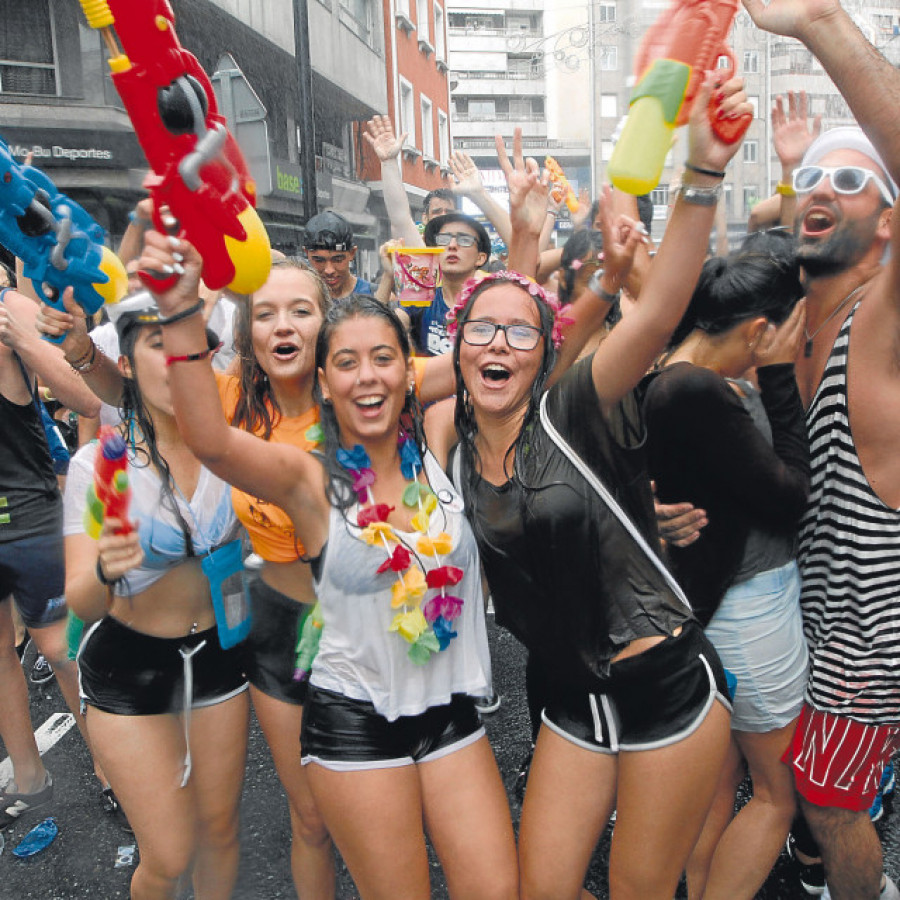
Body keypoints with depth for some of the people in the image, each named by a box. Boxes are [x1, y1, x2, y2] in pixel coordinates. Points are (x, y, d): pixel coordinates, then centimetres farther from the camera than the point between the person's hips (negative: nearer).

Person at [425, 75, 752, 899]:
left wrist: (704, 175, -37)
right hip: (576, 700, 5)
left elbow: (657, 313, -28)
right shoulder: (453, 441, -1)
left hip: (669, 684, -4)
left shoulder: (573, 415, -15)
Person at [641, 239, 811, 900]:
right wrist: (778, 376, -16)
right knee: (779, 790, 12)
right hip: (751, 607, -9)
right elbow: (789, 496, -19)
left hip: (732, 601, 9)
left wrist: (770, 378, -2)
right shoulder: (694, 392, -27)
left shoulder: (690, 376, 3)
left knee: (723, 776, 23)